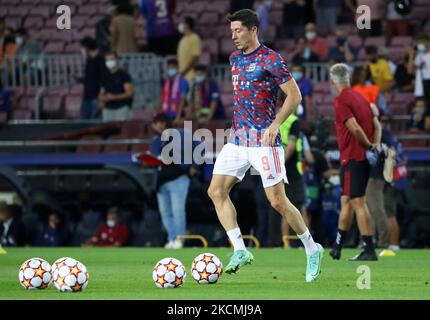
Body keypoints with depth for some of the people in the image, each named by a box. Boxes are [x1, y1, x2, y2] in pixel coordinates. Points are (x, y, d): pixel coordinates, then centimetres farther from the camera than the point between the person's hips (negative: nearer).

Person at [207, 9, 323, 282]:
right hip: (238, 138, 8)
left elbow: (294, 95, -11)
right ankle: (240, 251, -3)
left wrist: (276, 124, -21)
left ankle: (312, 249, 10)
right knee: (216, 191, -4)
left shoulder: (271, 60, -10)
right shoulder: (235, 58, 13)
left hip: (264, 140, -8)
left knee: (278, 202, -7)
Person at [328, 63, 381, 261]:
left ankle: (369, 250, -11)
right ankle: (337, 247, 25)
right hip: (364, 157, 9)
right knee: (346, 201, 17)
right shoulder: (359, 97, 14)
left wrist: (368, 145, -8)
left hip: (352, 158, -9)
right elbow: (376, 125, 12)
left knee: (358, 203, -8)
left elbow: (355, 128, -21)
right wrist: (375, 145, 1)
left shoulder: (341, 100, -13)